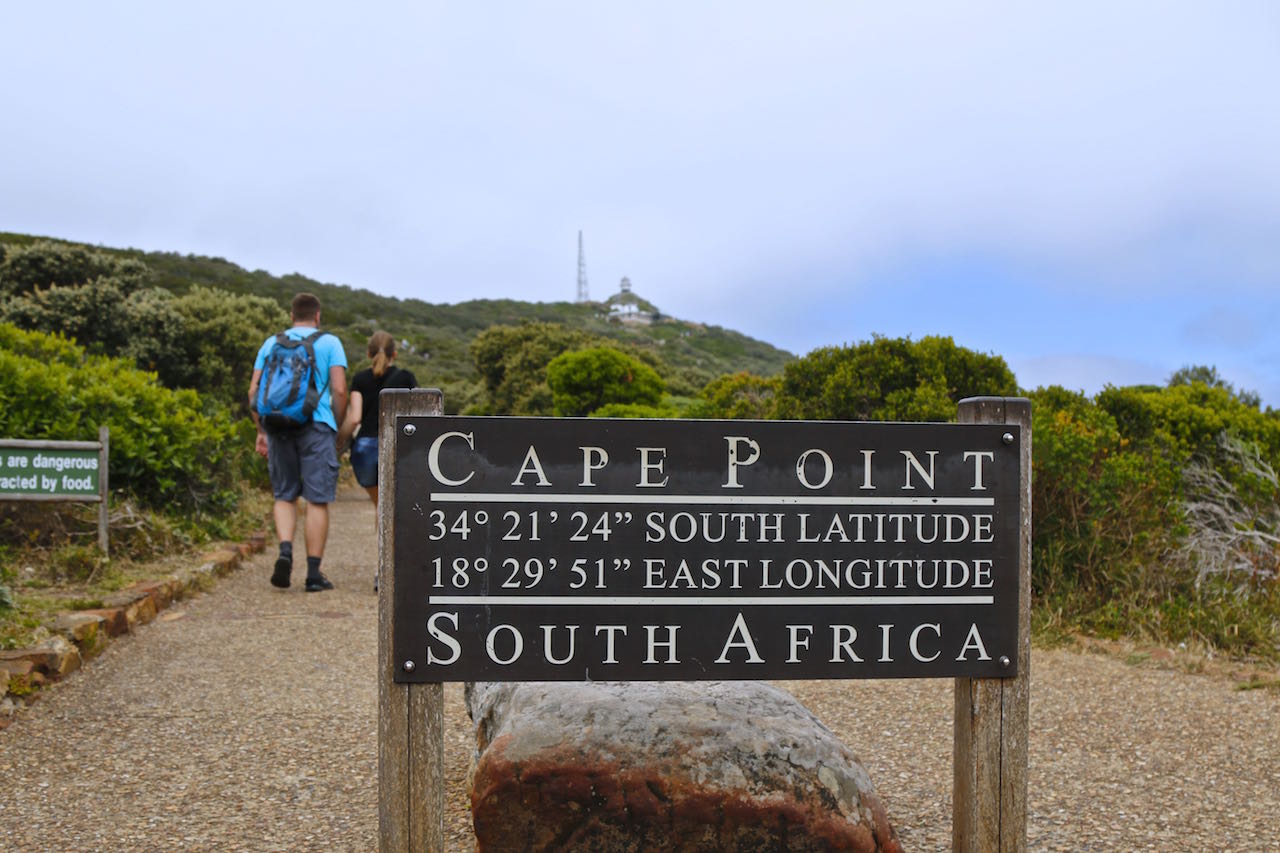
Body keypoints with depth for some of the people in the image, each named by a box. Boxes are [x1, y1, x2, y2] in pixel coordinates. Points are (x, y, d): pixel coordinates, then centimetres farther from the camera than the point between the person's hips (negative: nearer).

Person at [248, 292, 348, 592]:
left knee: (284, 496, 15)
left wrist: (261, 431, 12)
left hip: (278, 425, 3)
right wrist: (338, 429, 3)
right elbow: (339, 390, -6)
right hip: (316, 425, -3)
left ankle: (285, 551, -8)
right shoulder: (329, 343, 4)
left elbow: (254, 392, 7)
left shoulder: (271, 343, 14)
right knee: (317, 500, 1)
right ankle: (314, 573, 2)